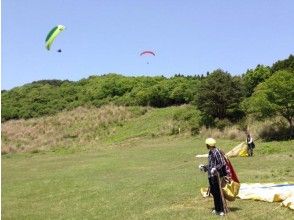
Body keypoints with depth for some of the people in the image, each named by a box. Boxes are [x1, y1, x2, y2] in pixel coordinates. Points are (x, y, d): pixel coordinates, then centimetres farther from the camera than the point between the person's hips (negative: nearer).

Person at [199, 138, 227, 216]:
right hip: (211, 176, 9)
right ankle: (217, 209, 28)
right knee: (213, 192, 15)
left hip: (216, 176, -9)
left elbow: (222, 163, -20)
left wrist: (215, 168, -31)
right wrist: (204, 167, 28)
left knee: (218, 193, -3)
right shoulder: (210, 152, 12)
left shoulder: (216, 152, -15)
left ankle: (221, 210, 6)